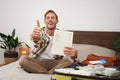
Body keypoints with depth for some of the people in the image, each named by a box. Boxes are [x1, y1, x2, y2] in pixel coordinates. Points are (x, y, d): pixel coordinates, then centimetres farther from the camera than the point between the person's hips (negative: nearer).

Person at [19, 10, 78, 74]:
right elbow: (35, 39, -28)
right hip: (39, 62, 0)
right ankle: (50, 74, -26)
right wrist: (35, 36, -54)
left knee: (69, 59, -27)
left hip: (55, 63, 0)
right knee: (23, 59, -28)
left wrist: (74, 53, -38)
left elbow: (69, 50, -12)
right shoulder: (40, 31, -3)